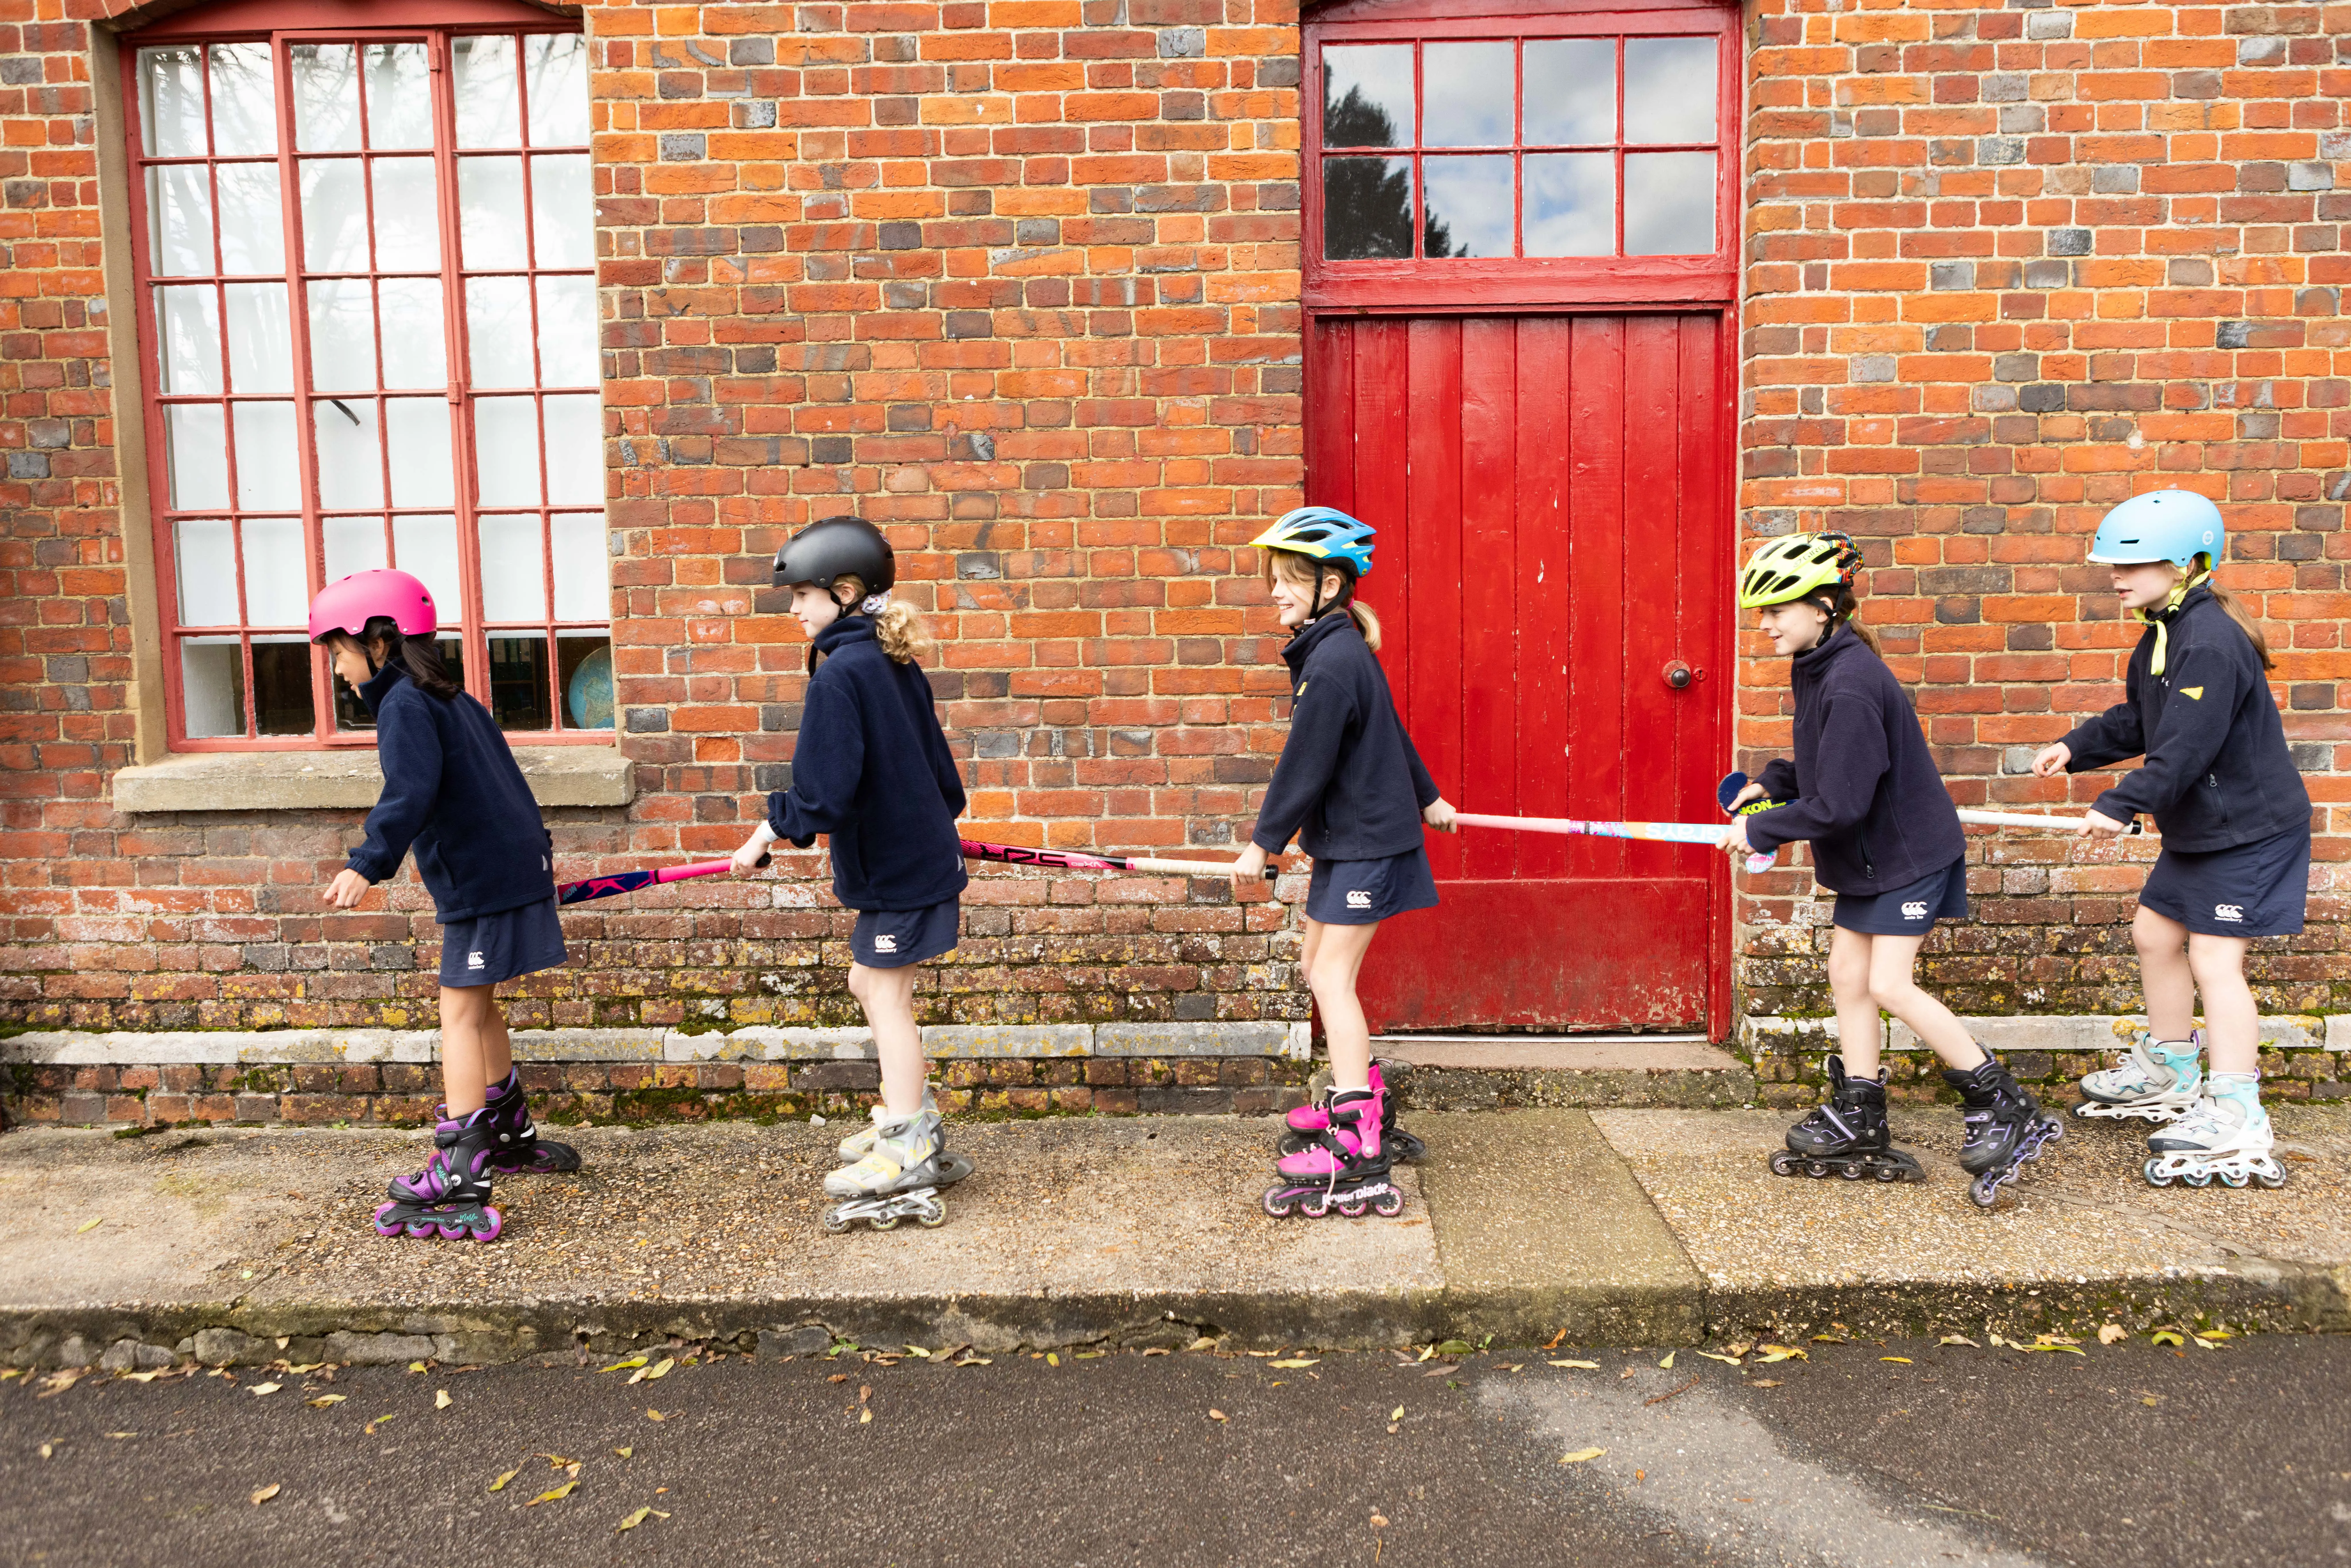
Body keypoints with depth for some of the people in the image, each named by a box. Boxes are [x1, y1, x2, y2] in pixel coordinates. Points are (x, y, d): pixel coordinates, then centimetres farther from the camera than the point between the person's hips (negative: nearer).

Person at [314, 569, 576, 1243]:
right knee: (477, 1009, 20)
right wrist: (537, 849, 35)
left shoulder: (404, 704, -11)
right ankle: (512, 1135, 34)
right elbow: (505, 780, 26)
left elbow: (412, 791, -27)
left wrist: (369, 864, -34)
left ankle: (459, 1182, -9)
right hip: (511, 866, 10)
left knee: (461, 1015, -9)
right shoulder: (453, 700, 19)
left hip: (482, 882, -10)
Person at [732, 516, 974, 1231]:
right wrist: (940, 812, 30)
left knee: (885, 994, 0)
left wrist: (773, 829, -10)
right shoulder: (895, 664, 8)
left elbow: (824, 789, -22)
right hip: (917, 846, 9)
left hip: (896, 864, -9)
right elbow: (933, 758, 17)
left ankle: (906, 1154, 9)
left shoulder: (841, 674, -19)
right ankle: (914, 1121, 29)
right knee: (870, 984, 18)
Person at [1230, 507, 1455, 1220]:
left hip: (1366, 841, -10)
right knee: (1319, 964, 15)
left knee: (1333, 977, -11)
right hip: (1348, 838, 10)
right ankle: (1360, 1100, 27)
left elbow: (1305, 765, -19)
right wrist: (1425, 797, 36)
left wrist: (1264, 842, -10)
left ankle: (1359, 1153, -11)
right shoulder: (1339, 649, 12)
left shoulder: (1332, 664, -21)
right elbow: (1391, 731, 23)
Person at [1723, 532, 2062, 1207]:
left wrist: (1761, 830, -18)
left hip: (1908, 851, -10)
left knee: (1889, 984, -11)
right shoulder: (1817, 667, 4)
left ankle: (2006, 1111, 4)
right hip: (1867, 855, 10)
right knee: (1847, 973, 10)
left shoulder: (1852, 685, -27)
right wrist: (1771, 784, 3)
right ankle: (1859, 1125, 20)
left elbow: (1839, 805, -27)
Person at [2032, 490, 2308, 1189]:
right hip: (2198, 826, 10)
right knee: (2155, 934, 17)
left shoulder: (2211, 642, -25)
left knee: (2214, 956, -11)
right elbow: (2138, 722, 16)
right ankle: (2169, 1072, 33)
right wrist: (2077, 748, 5)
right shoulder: (2164, 632, 7)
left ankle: (2236, 1119, -6)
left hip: (2247, 828, -10)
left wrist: (2121, 804, -27)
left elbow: (2185, 748, -29)